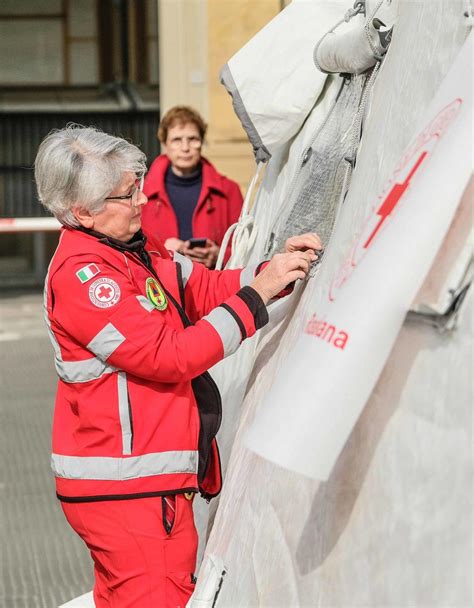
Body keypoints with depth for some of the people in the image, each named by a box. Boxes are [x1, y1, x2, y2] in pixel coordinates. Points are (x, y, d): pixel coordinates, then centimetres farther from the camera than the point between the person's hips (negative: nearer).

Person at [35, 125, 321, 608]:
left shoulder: (133, 254, 12)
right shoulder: (81, 274, -19)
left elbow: (206, 287, 9)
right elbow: (168, 355, -24)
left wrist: (277, 267, -7)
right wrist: (256, 296, -21)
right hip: (126, 490, -10)